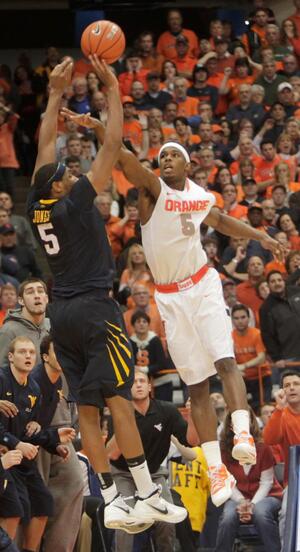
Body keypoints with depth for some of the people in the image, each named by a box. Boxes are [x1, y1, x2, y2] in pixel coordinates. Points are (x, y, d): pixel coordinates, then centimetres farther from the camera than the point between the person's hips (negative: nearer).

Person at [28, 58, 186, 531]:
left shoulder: (37, 208, 5)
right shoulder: (74, 204, -11)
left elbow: (45, 146, 16)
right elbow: (113, 146, -12)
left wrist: (56, 93, 20)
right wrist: (112, 90, -6)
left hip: (61, 312, 7)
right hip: (94, 308, -7)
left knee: (87, 408, 3)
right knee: (118, 399, -8)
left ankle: (112, 502, 1)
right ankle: (148, 497, -10)